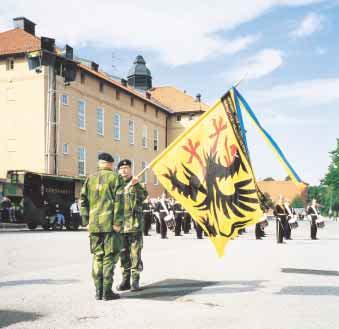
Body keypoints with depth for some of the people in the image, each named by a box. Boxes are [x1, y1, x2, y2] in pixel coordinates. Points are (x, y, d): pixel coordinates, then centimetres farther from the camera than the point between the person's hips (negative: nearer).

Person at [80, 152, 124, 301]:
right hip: (109, 223, -4)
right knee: (109, 256, 1)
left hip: (94, 224, 5)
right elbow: (119, 201, -10)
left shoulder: (90, 179, 13)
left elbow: (83, 200, 9)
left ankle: (98, 291, 13)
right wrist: (118, 222, -11)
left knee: (97, 256, 11)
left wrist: (86, 221, 11)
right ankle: (107, 291, 1)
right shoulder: (115, 177, -1)